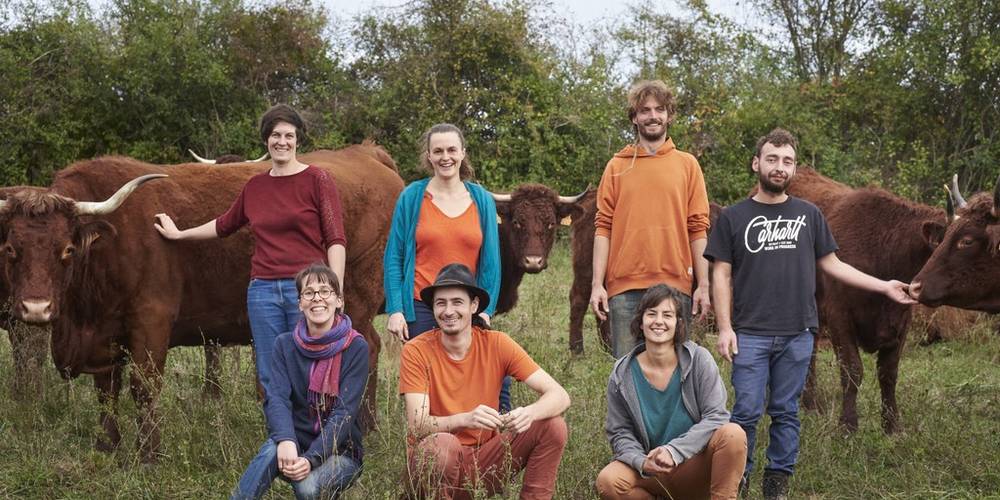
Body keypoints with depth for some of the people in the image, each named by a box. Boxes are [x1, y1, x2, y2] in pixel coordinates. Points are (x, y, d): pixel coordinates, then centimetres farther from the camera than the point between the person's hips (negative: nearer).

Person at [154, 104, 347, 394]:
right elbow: (224, 225, 30)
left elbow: (335, 239, -5)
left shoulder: (317, 180, -1)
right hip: (263, 290, 5)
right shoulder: (255, 186, 13)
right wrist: (179, 234, 36)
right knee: (270, 379, 6)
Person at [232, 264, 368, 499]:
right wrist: (285, 440, -35)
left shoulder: (356, 347, -7)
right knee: (273, 451, -33)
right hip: (297, 440, 2)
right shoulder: (285, 344, 2)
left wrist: (311, 459, -30)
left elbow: (344, 412, -16)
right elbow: (277, 398, -13)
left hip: (340, 451, -2)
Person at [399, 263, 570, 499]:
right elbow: (417, 426, -20)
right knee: (443, 443, -36)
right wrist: (465, 419, -38)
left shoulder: (497, 344, -6)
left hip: (484, 461, 3)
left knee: (553, 426, -16)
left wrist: (529, 412, -34)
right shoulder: (417, 351, -11)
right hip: (433, 461, -3)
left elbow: (560, 396, -11)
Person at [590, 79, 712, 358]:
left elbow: (698, 228, 5)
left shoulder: (687, 165, 9)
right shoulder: (617, 166, 10)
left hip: (675, 285, 0)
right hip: (625, 287, 0)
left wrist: (704, 286, -1)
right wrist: (597, 284, -2)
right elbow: (603, 227, 5)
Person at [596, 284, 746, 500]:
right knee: (607, 482, -28)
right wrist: (642, 462, -22)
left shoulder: (699, 359, -9)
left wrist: (674, 451, -25)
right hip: (653, 473, 2)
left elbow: (715, 416, -13)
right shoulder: (622, 376, -5)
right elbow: (620, 433, 0)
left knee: (733, 434, -31)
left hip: (696, 467, -1)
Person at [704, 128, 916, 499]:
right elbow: (722, 275, 3)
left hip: (797, 335, 2)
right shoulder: (733, 217, 4)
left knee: (785, 412, 7)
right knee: (747, 411, -4)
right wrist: (724, 328, -5)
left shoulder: (809, 215, 11)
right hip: (750, 334, -2)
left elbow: (831, 264, 14)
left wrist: (884, 286, 8)